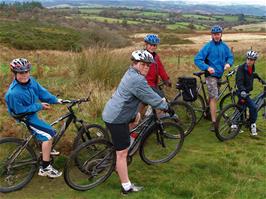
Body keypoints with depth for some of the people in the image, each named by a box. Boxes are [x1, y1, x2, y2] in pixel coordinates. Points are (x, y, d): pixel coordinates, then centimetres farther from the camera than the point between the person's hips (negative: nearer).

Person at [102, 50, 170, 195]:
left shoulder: (132, 73, 10)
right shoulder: (137, 80, -22)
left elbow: (149, 93, 24)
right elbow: (151, 98, -16)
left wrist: (160, 100, 25)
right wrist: (166, 106, 0)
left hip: (113, 112, 10)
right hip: (116, 119, -10)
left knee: (137, 117, 33)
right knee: (122, 153, -2)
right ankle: (126, 187, 9)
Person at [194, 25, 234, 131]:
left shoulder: (224, 46, 5)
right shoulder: (208, 46, -11)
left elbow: (230, 57, 14)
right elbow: (197, 59, -15)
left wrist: (228, 63, -9)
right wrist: (207, 67, -26)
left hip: (219, 74, 6)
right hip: (211, 75, -6)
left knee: (212, 96, 19)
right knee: (214, 97, -13)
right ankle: (214, 122, -11)